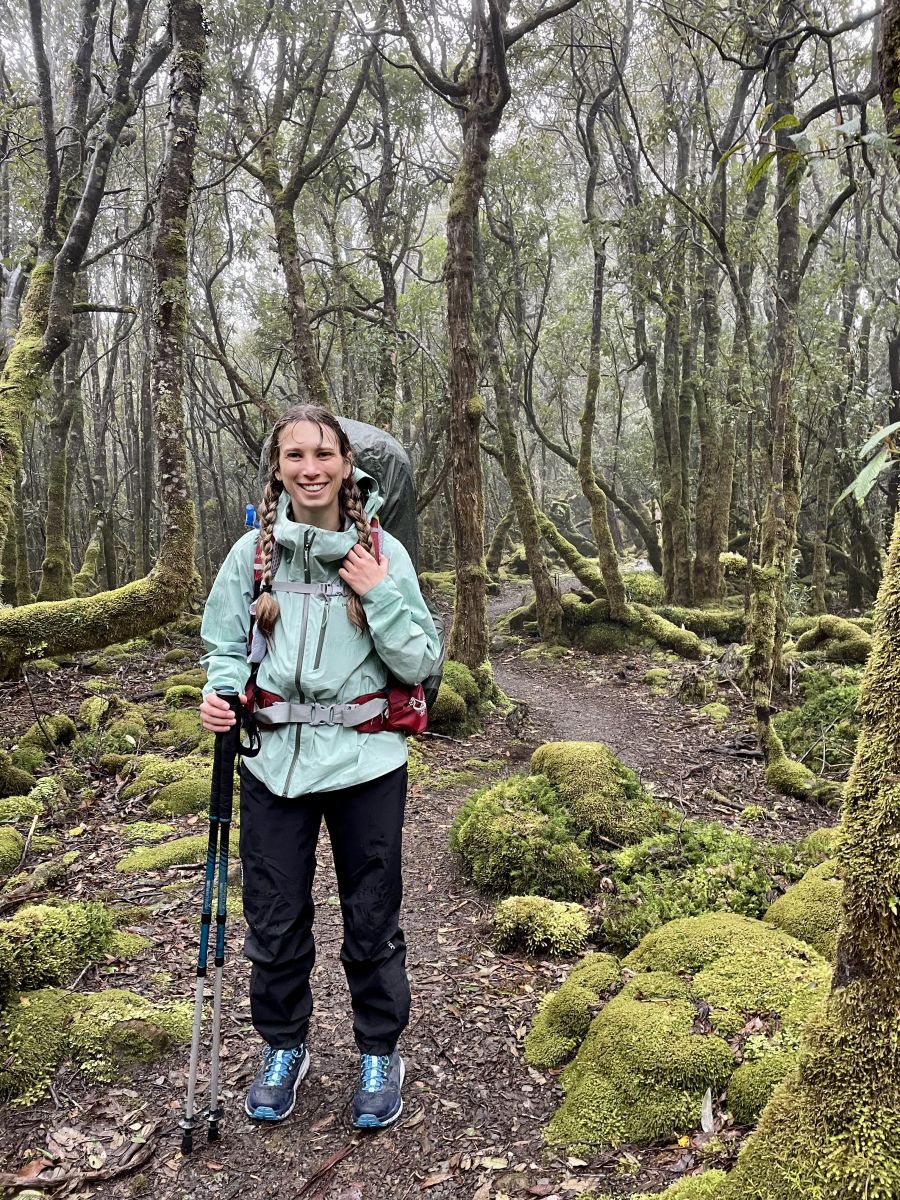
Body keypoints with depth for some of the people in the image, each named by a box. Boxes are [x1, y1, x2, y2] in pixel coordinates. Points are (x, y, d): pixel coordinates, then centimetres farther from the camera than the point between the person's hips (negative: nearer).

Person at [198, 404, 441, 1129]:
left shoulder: (384, 553, -3)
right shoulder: (253, 553, 0)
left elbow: (421, 666, -4)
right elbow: (226, 648, 8)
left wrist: (380, 597, -16)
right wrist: (220, 692, -12)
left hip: (365, 762, -1)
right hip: (275, 760, 2)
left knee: (372, 918, 10)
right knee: (274, 918, 12)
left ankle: (380, 1054, 33)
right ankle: (283, 1048, 37)